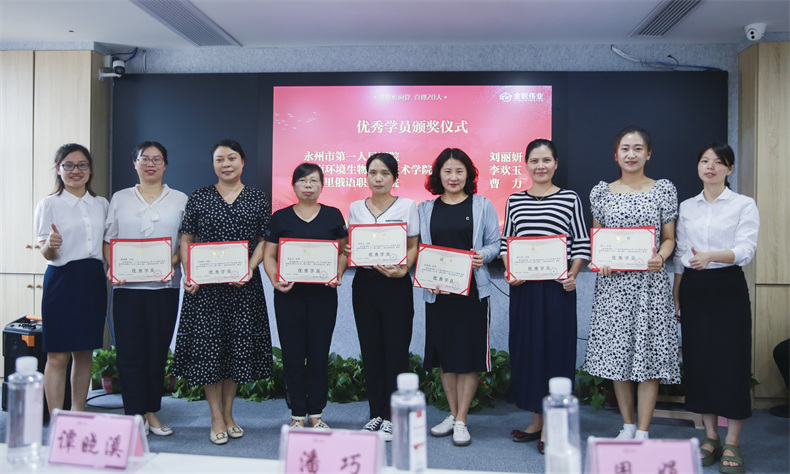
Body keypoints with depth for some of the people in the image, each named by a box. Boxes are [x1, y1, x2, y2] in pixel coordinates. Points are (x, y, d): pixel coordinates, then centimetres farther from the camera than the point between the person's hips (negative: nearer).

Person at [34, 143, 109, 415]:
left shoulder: (101, 204, 12)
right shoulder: (49, 204, -1)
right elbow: (46, 252, -6)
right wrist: (50, 245, -28)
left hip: (93, 281, 4)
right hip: (62, 280, -4)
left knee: (85, 352, 10)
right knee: (58, 356, -3)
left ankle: (78, 414, 21)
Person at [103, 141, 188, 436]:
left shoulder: (179, 200, 8)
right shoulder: (120, 199, 11)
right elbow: (109, 239, 10)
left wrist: (172, 262, -13)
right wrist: (113, 268, -6)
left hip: (164, 286, 0)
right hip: (127, 286, 0)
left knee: (158, 350, 5)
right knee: (130, 349, 1)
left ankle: (151, 411, 19)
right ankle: (134, 414, 12)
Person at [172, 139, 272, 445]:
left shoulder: (258, 199, 6)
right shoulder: (199, 198, 6)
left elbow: (265, 241, 3)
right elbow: (186, 240, 5)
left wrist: (250, 269, -12)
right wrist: (189, 274, -9)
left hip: (243, 285, 0)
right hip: (204, 286, 0)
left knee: (238, 346, 6)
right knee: (207, 347, 0)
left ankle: (228, 413, 22)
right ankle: (216, 418, 13)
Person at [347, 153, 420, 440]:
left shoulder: (407, 206, 2)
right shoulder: (355, 208, 10)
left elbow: (413, 247, 0)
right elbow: (350, 246, 15)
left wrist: (402, 269, -18)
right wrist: (349, 253, -8)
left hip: (396, 285, -3)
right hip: (364, 284, 3)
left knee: (396, 350, -2)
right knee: (371, 350, 8)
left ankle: (393, 417, 9)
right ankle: (376, 413, 20)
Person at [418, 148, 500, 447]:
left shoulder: (482, 206, 4)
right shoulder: (425, 209, 9)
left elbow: (494, 243, 4)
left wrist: (482, 255, -18)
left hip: (472, 290, -2)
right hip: (437, 291, 3)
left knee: (469, 355, 0)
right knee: (444, 354, 10)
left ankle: (461, 421, 12)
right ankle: (452, 415, 26)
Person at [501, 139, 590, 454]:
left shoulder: (570, 198, 2)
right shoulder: (514, 200, 10)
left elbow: (582, 245, 0)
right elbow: (505, 244, 11)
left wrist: (572, 274, -13)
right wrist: (510, 271, -5)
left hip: (557, 287, -3)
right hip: (523, 286, 3)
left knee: (555, 349, 1)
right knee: (526, 349, 9)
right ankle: (536, 420, 24)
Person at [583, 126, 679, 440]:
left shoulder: (664, 189, 4)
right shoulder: (601, 192, 7)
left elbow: (669, 238, 6)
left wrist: (659, 257, -14)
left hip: (650, 282, -1)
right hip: (613, 282, 2)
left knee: (648, 352, -1)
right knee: (617, 352, 6)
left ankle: (643, 432, 11)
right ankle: (627, 426, 22)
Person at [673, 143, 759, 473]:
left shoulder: (744, 205, 1)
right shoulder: (686, 207, 11)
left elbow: (746, 249, -13)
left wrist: (710, 256, -31)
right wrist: (675, 297, 8)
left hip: (728, 287, -3)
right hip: (693, 288, 4)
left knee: (732, 362, -3)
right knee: (699, 361, 5)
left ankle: (732, 444, 9)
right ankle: (710, 437, 18)